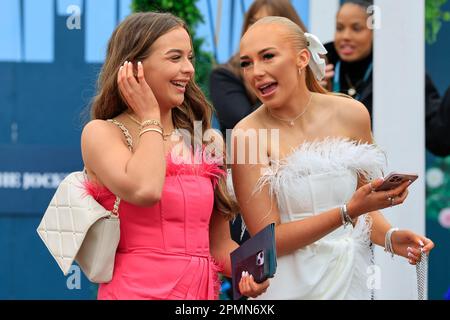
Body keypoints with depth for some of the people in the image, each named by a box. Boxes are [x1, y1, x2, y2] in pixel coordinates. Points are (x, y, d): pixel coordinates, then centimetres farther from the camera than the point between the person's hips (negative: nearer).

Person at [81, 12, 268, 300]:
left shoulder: (203, 143, 12)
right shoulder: (102, 133, -4)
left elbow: (219, 242, 15)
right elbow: (143, 190, -23)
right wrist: (149, 117, -9)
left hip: (205, 291, 5)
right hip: (138, 291, -5)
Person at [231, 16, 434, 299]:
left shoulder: (352, 114, -4)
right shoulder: (248, 135, -14)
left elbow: (363, 207, 8)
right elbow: (268, 239, -15)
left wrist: (390, 237, -12)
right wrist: (348, 211, -24)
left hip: (350, 279, 3)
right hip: (291, 285, -3)